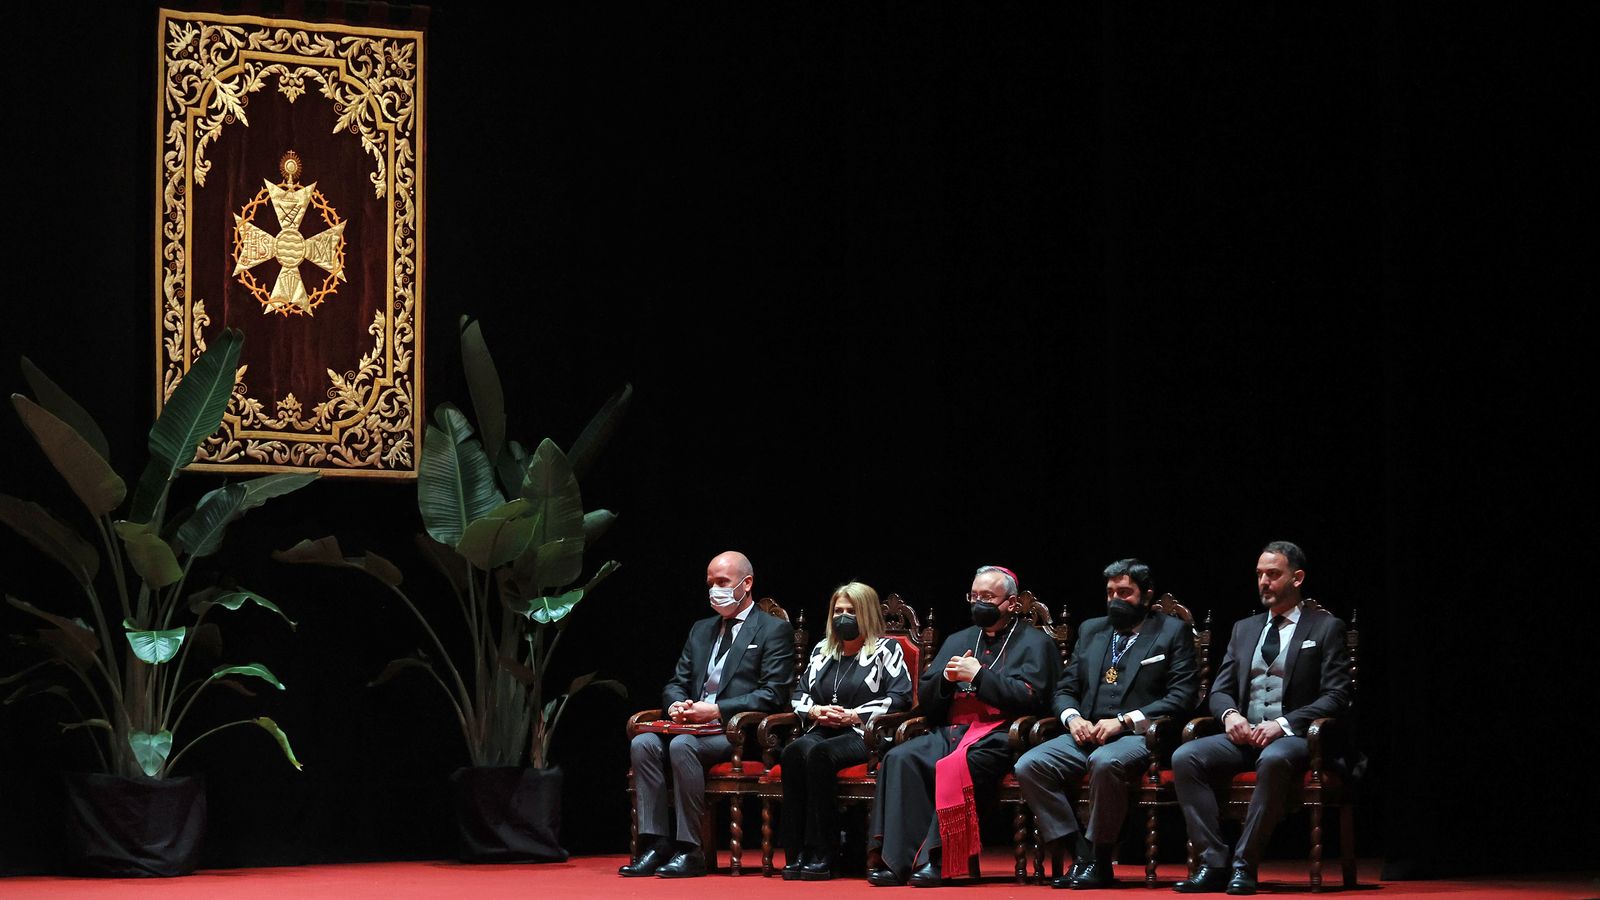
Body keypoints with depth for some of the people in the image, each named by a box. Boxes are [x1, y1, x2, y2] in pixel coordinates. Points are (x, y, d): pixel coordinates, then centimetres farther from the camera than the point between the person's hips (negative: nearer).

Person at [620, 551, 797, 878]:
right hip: (694, 725, 7)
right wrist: (676, 705, -4)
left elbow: (773, 695, -9)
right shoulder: (701, 630, 23)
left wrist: (716, 710, -17)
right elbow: (676, 683, 22)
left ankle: (689, 850, -30)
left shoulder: (774, 630, 1)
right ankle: (656, 844, -23)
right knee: (643, 743, -22)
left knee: (682, 746, -34)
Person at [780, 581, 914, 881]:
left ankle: (820, 854, -35)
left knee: (819, 753, -37)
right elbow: (800, 695, 26)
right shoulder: (823, 650, 26)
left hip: (865, 735, -5)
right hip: (821, 730, 5)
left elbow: (900, 698, -4)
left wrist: (855, 715, -11)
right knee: (795, 751, -32)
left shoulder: (886, 650, 9)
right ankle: (795, 853, -34)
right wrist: (815, 711, 2)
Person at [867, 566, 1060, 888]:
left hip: (998, 737, -5)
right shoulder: (958, 641, 26)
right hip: (950, 732, 6)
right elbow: (925, 699, 22)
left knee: (957, 766, -37)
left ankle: (936, 859, -34)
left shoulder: (1034, 643, 9)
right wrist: (946, 677, 0)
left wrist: (979, 676, -9)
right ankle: (900, 860, -30)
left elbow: (1029, 699, -7)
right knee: (900, 759, -24)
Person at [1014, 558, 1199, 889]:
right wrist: (1072, 717, -3)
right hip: (1087, 734, 6)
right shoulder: (1091, 630, 23)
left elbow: (1182, 696, -5)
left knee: (1105, 762, -39)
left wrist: (1124, 721, -14)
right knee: (1028, 766, -21)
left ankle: (1098, 860, -24)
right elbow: (1065, 688, 22)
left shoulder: (1173, 631, 7)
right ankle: (1078, 854, -17)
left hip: (1138, 737, -6)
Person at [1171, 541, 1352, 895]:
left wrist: (1284, 724, -17)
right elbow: (1220, 690, 18)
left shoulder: (1326, 629, 6)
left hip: (1293, 738, -5)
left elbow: (1336, 696, -4)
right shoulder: (1244, 629, 21)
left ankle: (1244, 866, -34)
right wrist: (1230, 714, -7)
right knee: (1184, 758, -23)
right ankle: (1213, 863, -26)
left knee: (1273, 760, -41)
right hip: (1243, 735, 5)